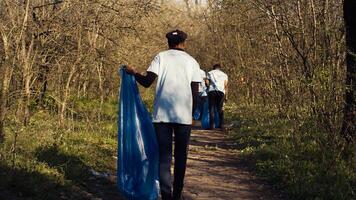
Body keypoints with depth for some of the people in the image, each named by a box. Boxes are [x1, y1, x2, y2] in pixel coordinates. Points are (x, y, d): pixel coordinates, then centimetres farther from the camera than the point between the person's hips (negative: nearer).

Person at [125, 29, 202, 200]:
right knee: (180, 156, 12)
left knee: (164, 156, 3)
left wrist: (133, 73, 13)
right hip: (184, 116, 1)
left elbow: (147, 82, -6)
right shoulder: (192, 62, 8)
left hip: (162, 115, -1)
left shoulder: (161, 57, 3)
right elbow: (195, 93, 4)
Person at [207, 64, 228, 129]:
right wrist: (226, 96, 11)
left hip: (212, 91, -1)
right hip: (221, 92, 2)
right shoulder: (224, 75, 23)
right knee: (220, 108, 8)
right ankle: (221, 124, 5)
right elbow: (225, 86, 12)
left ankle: (212, 125, -8)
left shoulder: (210, 73, 20)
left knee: (212, 108, -2)